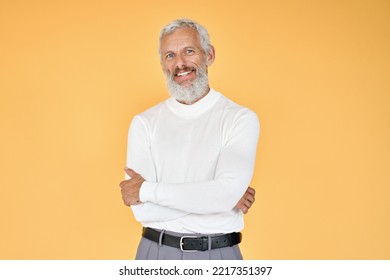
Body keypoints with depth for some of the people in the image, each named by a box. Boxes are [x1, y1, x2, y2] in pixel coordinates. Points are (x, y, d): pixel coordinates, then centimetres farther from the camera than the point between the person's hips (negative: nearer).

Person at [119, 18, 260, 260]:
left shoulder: (241, 119, -8)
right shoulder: (144, 123, -3)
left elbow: (227, 191, -22)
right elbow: (143, 210, -12)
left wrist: (147, 190, -14)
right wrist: (221, 198, -16)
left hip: (219, 254, -1)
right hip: (157, 251, 1)